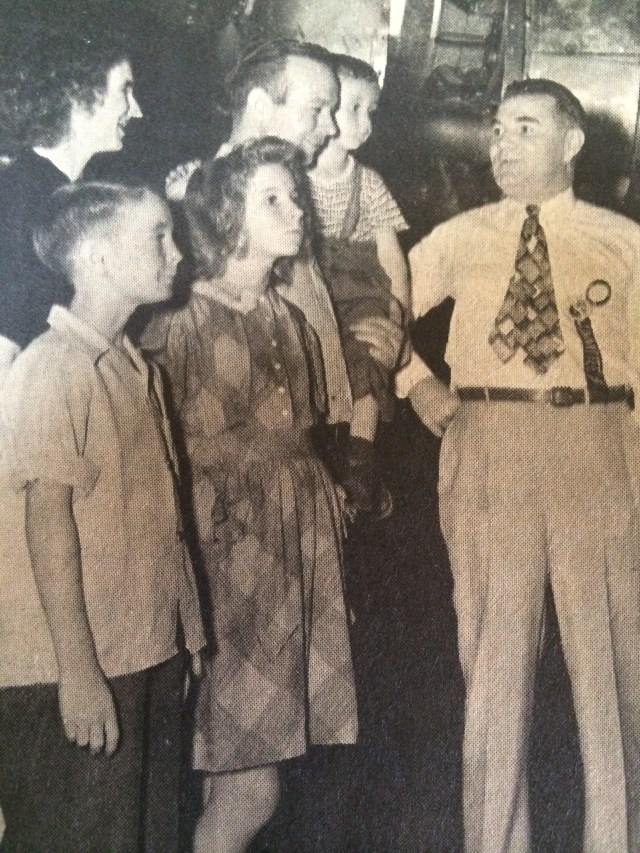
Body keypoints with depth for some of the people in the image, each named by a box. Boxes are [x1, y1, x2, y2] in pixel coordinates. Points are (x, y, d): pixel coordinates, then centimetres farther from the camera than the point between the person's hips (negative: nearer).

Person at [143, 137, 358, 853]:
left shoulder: (292, 322, 11)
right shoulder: (180, 326, -10)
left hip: (301, 546, 6)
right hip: (228, 552, -6)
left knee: (237, 780, 10)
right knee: (251, 789, -3)